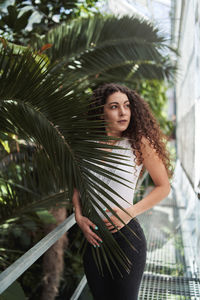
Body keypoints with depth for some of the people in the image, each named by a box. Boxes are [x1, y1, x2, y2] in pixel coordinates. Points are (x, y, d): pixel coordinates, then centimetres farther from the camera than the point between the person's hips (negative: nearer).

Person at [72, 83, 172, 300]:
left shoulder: (139, 142, -8)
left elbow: (164, 187, -3)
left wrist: (130, 212, -14)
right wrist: (79, 217, -4)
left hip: (126, 236, -4)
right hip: (94, 238, 4)